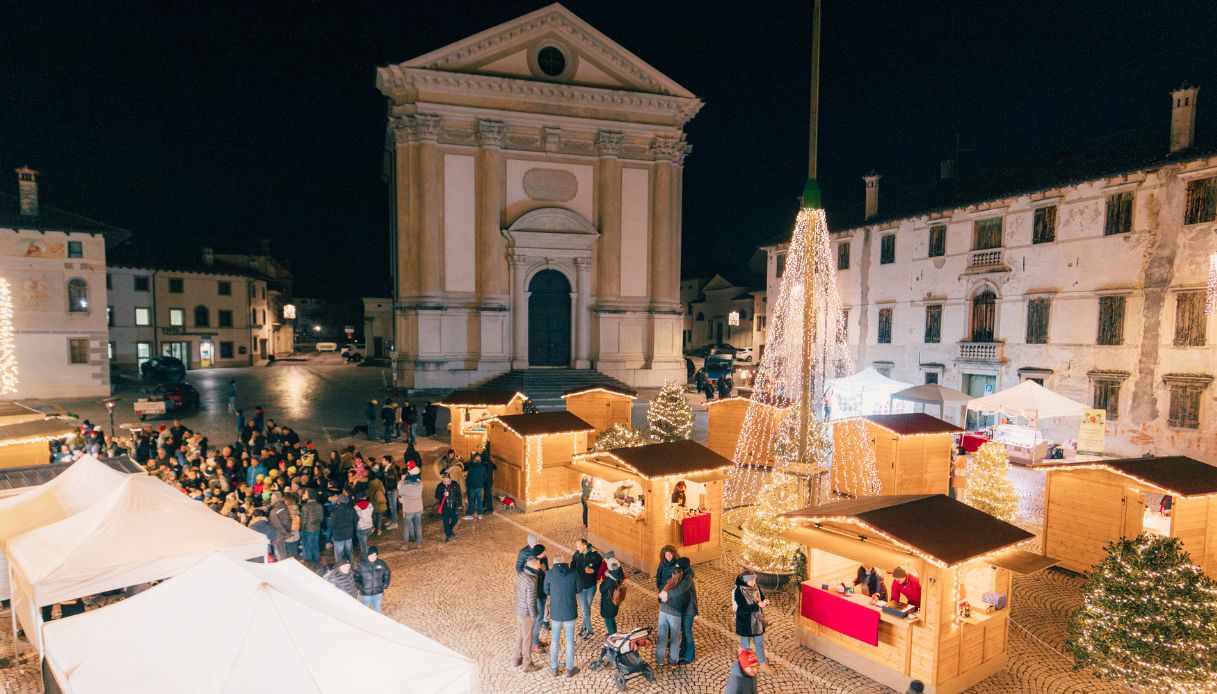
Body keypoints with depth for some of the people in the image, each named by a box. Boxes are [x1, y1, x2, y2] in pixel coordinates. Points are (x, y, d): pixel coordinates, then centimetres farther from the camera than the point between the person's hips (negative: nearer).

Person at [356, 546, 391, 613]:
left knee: (377, 609, 21)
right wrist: (360, 586, -20)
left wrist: (385, 584, -2)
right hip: (365, 594, -2)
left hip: (378, 593, 2)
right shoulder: (361, 564, -18)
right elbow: (356, 577, -9)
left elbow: (387, 573, 6)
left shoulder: (381, 563, -9)